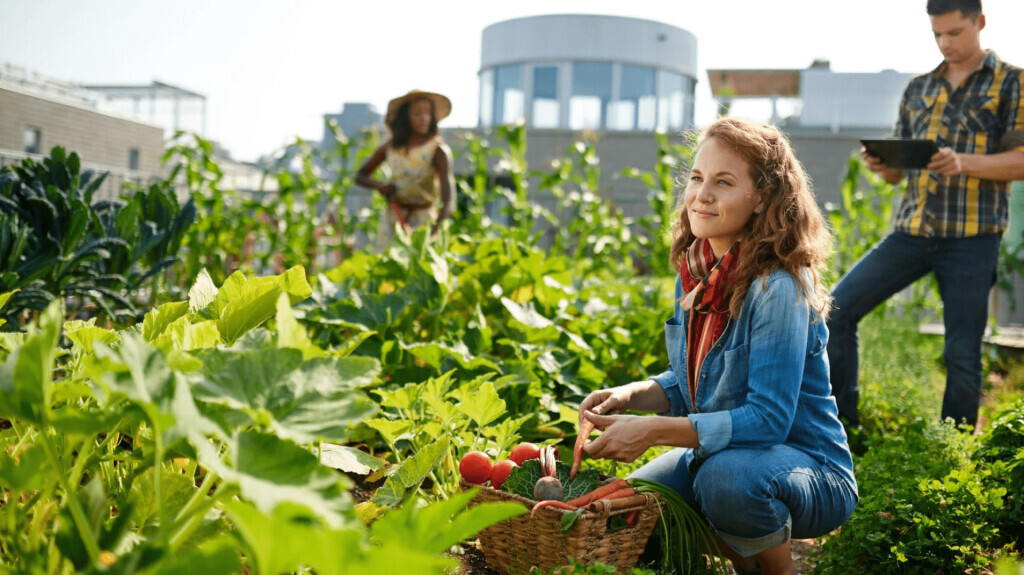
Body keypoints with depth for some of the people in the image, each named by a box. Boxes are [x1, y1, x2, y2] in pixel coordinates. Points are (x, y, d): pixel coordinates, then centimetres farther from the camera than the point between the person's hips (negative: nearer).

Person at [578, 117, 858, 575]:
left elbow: (768, 418, -27)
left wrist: (654, 430, -31)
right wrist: (629, 395, -9)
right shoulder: (695, 273, 1)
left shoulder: (778, 288, -23)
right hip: (717, 452, 7)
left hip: (812, 471, -7)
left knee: (726, 477, -36)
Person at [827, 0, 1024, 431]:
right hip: (911, 230, 4)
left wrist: (964, 162, -22)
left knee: (962, 354, -1)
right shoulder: (918, 89, 17)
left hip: (971, 237, -4)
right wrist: (880, 166, -6)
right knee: (837, 309, -5)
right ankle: (844, 425, 6)